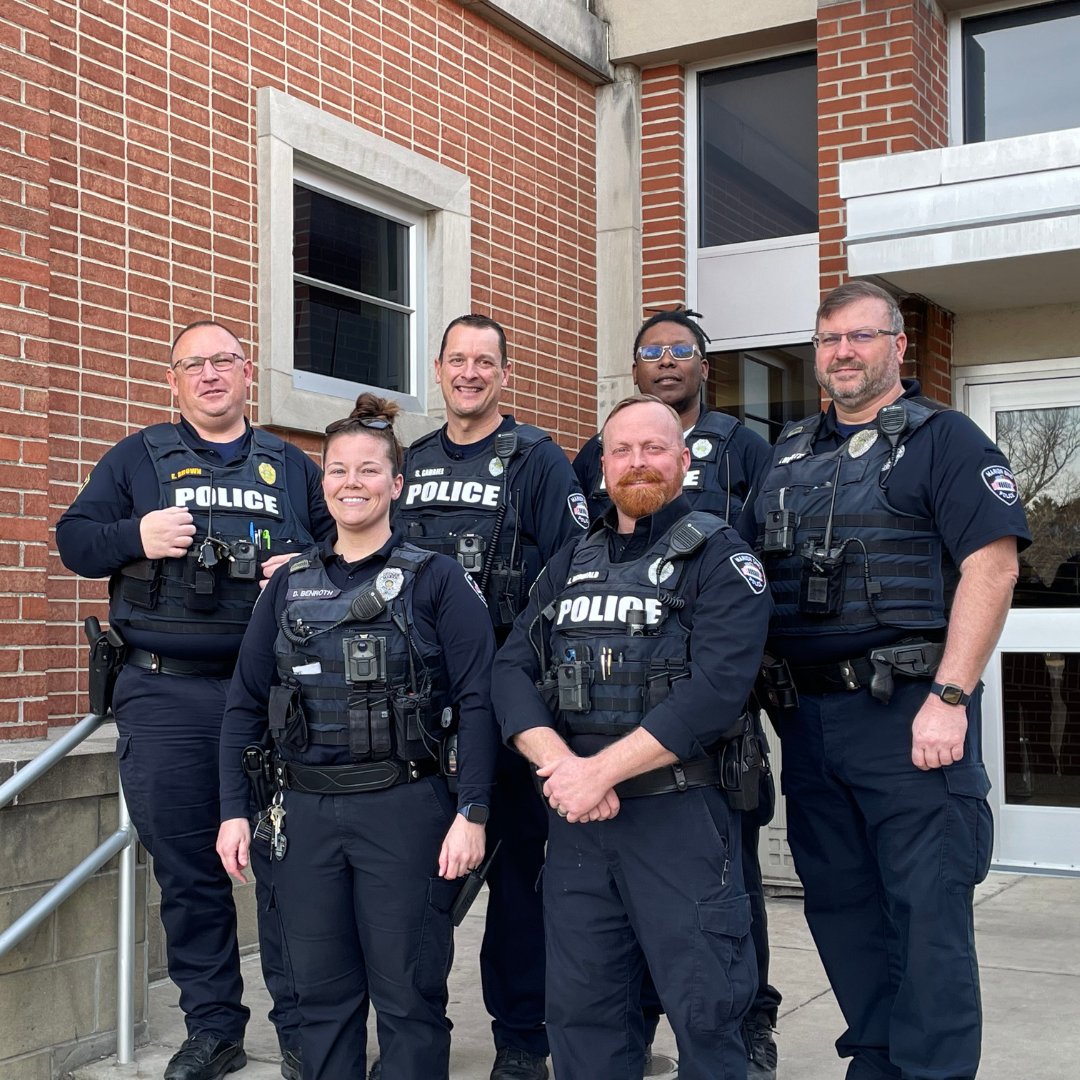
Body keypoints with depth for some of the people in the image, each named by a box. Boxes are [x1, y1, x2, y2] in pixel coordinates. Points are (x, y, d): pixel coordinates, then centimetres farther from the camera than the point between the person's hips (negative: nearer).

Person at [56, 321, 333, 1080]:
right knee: (186, 868, 5)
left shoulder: (292, 467, 15)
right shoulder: (137, 459, 12)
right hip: (165, 696, 0)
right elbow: (73, 539, 8)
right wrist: (136, 537, -11)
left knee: (285, 860, -1)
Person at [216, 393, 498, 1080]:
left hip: (405, 809, -4)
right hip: (307, 811, 4)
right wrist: (234, 811, 5)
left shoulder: (437, 579, -1)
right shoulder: (290, 585, 11)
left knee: (407, 996, 3)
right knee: (322, 994, 11)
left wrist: (472, 813, -15)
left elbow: (476, 701, -7)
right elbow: (246, 703, 12)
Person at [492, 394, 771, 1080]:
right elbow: (512, 671, 6)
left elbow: (716, 688, -16)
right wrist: (559, 765, -13)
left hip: (680, 815, -5)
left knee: (704, 1012, 0)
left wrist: (601, 769, -18)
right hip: (576, 818, 5)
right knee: (582, 1015, 12)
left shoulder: (719, 558, -2)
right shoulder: (571, 564, 16)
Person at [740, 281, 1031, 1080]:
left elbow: (992, 564, -12)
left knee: (927, 913, -3)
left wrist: (949, 699, -19)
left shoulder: (942, 439, -2)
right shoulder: (790, 454, 17)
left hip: (908, 713, -6)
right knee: (840, 907, 13)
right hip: (807, 715, 7)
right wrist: (760, 685, 8)